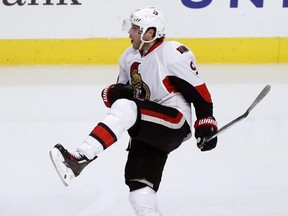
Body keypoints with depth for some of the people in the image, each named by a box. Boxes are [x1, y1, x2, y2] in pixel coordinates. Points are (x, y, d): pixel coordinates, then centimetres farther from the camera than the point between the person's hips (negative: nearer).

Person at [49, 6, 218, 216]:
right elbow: (118, 91, 16)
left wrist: (206, 124, -14)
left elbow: (199, 91, -10)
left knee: (125, 109, -29)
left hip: (176, 122, -8)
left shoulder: (174, 54, -12)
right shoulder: (129, 57, 11)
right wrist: (113, 92, -7)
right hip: (148, 129, 8)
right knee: (138, 180, -4)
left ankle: (79, 159, -40)